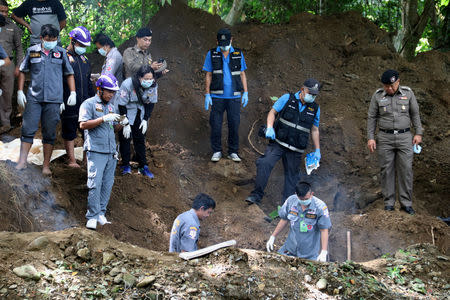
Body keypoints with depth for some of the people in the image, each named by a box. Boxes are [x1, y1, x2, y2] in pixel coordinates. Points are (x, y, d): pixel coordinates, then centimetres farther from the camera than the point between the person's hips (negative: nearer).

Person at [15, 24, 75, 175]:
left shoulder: (61, 53, 7)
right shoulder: (32, 51, 6)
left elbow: (69, 74, 14)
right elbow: (23, 71, 14)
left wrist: (73, 92, 5)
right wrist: (20, 91, 8)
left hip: (53, 100, 0)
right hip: (34, 97, 0)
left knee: (49, 133, 3)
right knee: (28, 129, -5)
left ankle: (46, 166, 8)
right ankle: (22, 161, 1)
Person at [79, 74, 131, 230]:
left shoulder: (110, 107, 21)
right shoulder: (89, 104, -1)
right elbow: (83, 124, -13)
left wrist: (122, 124, 3)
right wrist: (103, 119, -19)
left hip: (111, 152, 7)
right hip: (96, 151, -7)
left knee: (107, 183, 4)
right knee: (95, 183, -11)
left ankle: (101, 213, 12)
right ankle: (92, 216, -8)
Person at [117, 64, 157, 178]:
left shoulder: (153, 86, -15)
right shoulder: (127, 85, -29)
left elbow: (151, 103, -1)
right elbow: (122, 105, -22)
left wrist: (145, 119, -8)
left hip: (141, 114, 3)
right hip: (126, 112, -3)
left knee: (140, 139, 5)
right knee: (125, 138, -2)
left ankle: (143, 166, 10)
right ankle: (126, 166, 8)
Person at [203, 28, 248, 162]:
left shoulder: (238, 54, 4)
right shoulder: (212, 54, 0)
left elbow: (242, 74, 9)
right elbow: (208, 75, 2)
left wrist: (245, 93, 3)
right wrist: (207, 95, -3)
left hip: (234, 96, 1)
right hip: (217, 96, -1)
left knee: (234, 124, 1)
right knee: (216, 124, -1)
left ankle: (233, 152, 12)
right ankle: (217, 151, 12)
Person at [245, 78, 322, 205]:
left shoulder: (315, 109, 6)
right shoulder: (287, 99, -2)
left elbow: (314, 130, 15)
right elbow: (272, 112, 1)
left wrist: (317, 150, 13)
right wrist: (270, 127, -16)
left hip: (295, 150, 3)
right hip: (278, 142, -2)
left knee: (292, 175, 7)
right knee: (265, 164, -21)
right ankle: (257, 195, -15)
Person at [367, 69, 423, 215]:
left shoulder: (408, 93, 2)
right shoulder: (378, 96, 1)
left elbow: (415, 114, 9)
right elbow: (372, 117, 6)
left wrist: (418, 133, 5)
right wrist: (370, 137, 0)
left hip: (404, 137, 0)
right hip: (385, 138, 0)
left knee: (406, 170, -2)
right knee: (387, 170, 2)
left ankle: (406, 203, 5)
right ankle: (389, 202, 10)